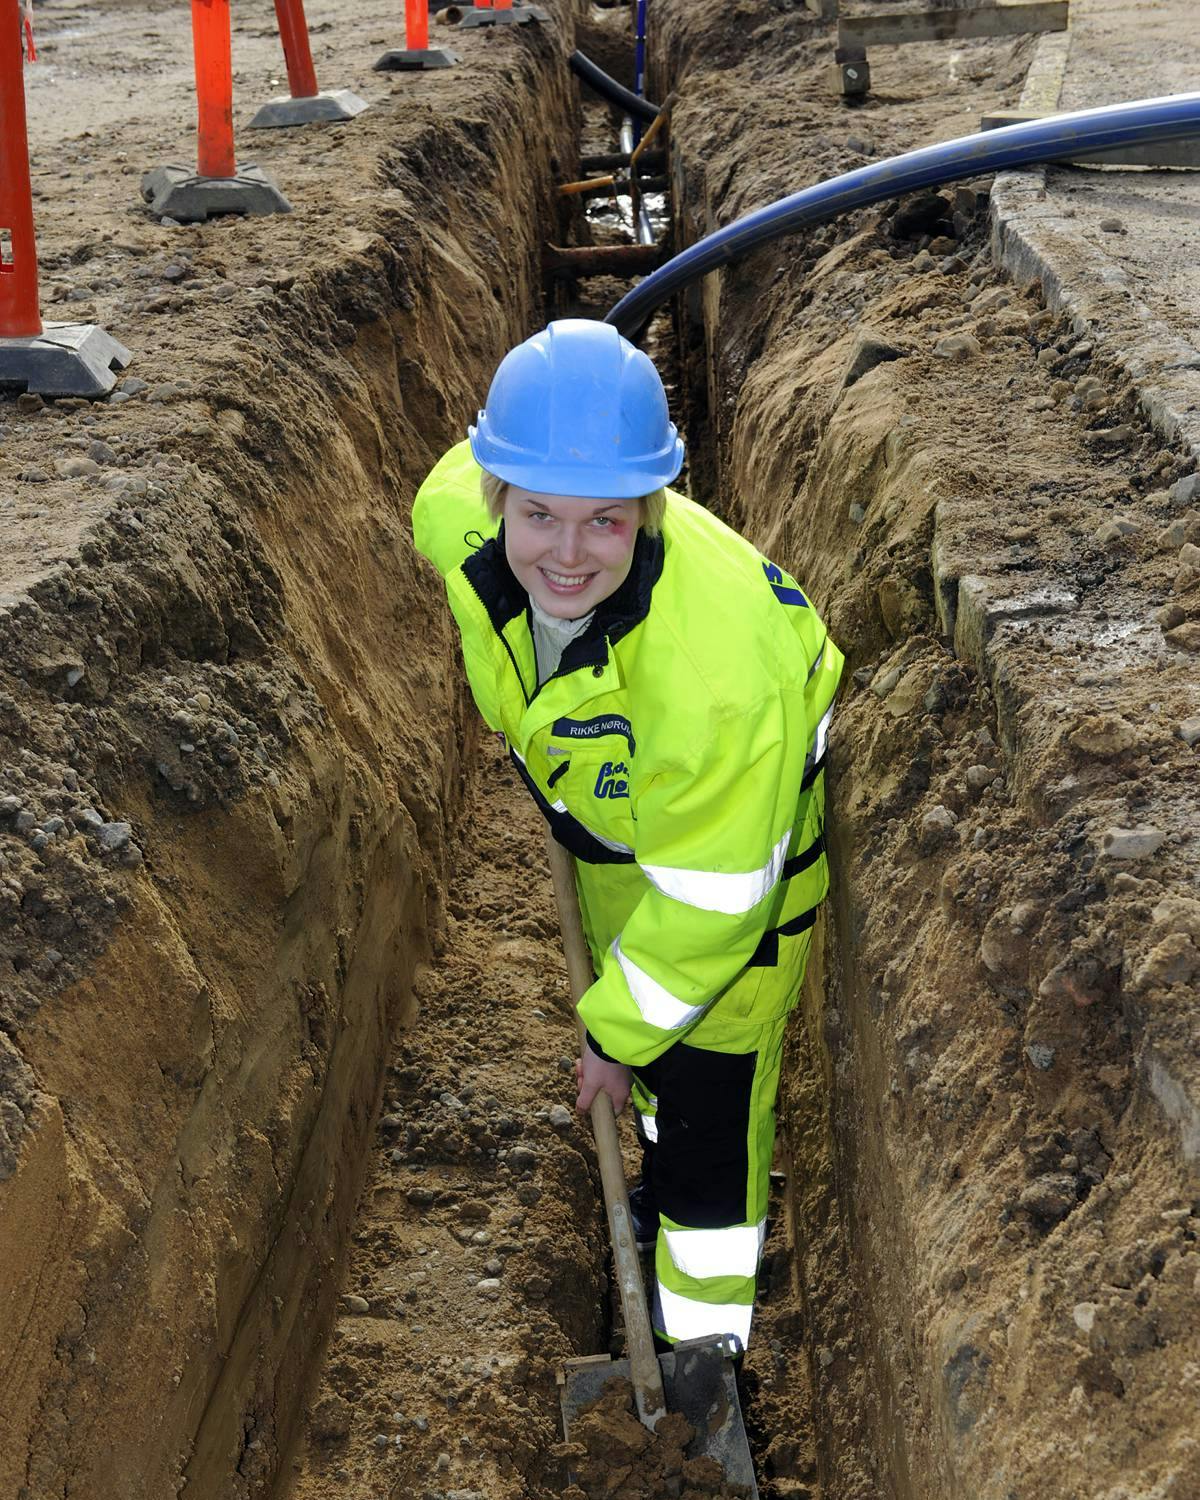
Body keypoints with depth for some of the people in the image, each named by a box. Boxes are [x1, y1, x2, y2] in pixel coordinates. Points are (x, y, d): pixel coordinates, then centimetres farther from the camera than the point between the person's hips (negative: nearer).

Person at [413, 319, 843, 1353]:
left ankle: (705, 1330, 29)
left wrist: (619, 1035, -20)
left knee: (710, 1100, 4)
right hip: (612, 816, 7)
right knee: (643, 1017, 30)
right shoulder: (461, 519, -30)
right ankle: (669, 1184, 60)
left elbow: (709, 894, -34)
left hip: (741, 842, -6)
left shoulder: (717, 662, -47)